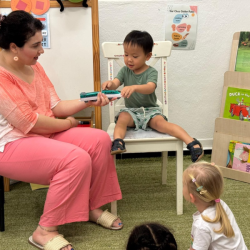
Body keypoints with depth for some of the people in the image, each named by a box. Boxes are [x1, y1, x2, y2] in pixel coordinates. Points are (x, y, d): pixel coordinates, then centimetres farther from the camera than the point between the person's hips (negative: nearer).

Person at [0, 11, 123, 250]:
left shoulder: (33, 67, 5)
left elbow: (55, 106, 10)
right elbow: (28, 123, -23)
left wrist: (88, 101, -4)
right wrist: (67, 124, -8)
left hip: (44, 133, 9)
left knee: (99, 140, -5)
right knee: (77, 159, -28)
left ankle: (93, 207, 12)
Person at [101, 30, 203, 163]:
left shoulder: (151, 72, -5)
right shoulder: (125, 71, 6)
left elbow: (150, 88, -26)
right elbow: (116, 82, -11)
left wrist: (134, 87, -46)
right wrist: (110, 84, -37)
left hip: (150, 110, -2)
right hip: (131, 110, 3)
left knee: (160, 122, -31)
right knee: (122, 118, -31)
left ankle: (191, 142, -40)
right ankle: (117, 143, -49)